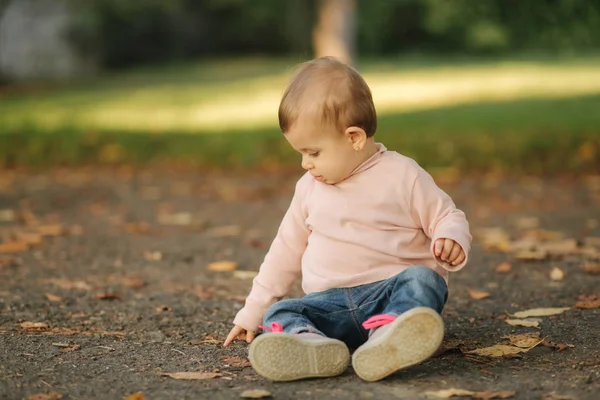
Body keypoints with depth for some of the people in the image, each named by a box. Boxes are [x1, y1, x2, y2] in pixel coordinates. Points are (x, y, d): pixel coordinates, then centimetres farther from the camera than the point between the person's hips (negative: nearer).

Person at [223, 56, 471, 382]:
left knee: (421, 280, -34)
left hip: (390, 289, -3)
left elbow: (447, 218, 4)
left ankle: (386, 339, -62)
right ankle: (312, 345, -53)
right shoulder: (310, 188, 13)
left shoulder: (402, 175, -1)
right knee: (278, 314, -21)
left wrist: (451, 240, -22)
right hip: (332, 303, 4)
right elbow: (287, 250, 21)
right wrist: (252, 313, 21)